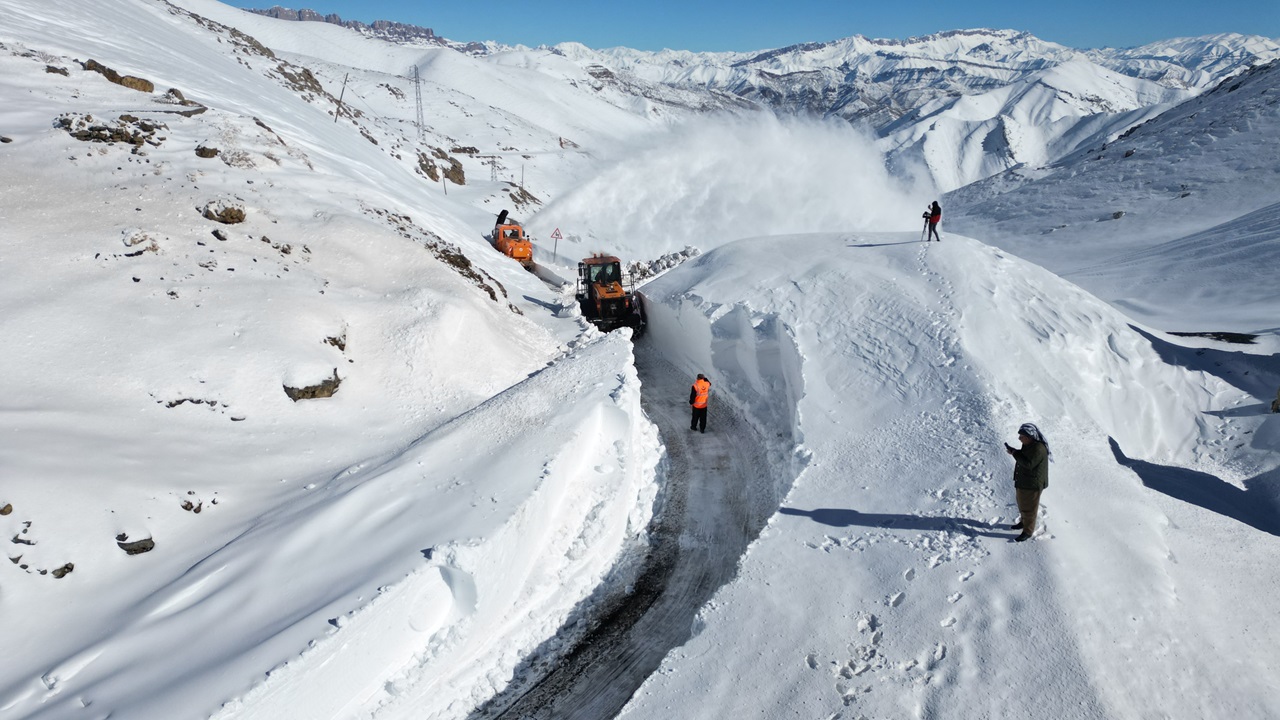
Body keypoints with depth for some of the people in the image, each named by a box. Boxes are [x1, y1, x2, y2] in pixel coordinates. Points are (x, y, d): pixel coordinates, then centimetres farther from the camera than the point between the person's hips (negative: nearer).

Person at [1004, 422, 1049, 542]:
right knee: (1022, 504, 26)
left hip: (1032, 484, -9)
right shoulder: (1028, 444, 1)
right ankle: (1023, 522, 45)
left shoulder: (1038, 449, -29)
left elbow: (1029, 464, -32)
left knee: (1029, 507, 4)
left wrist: (1015, 453, -26)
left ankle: (1028, 531, 16)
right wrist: (1013, 450, -5)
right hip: (1022, 481, 10)